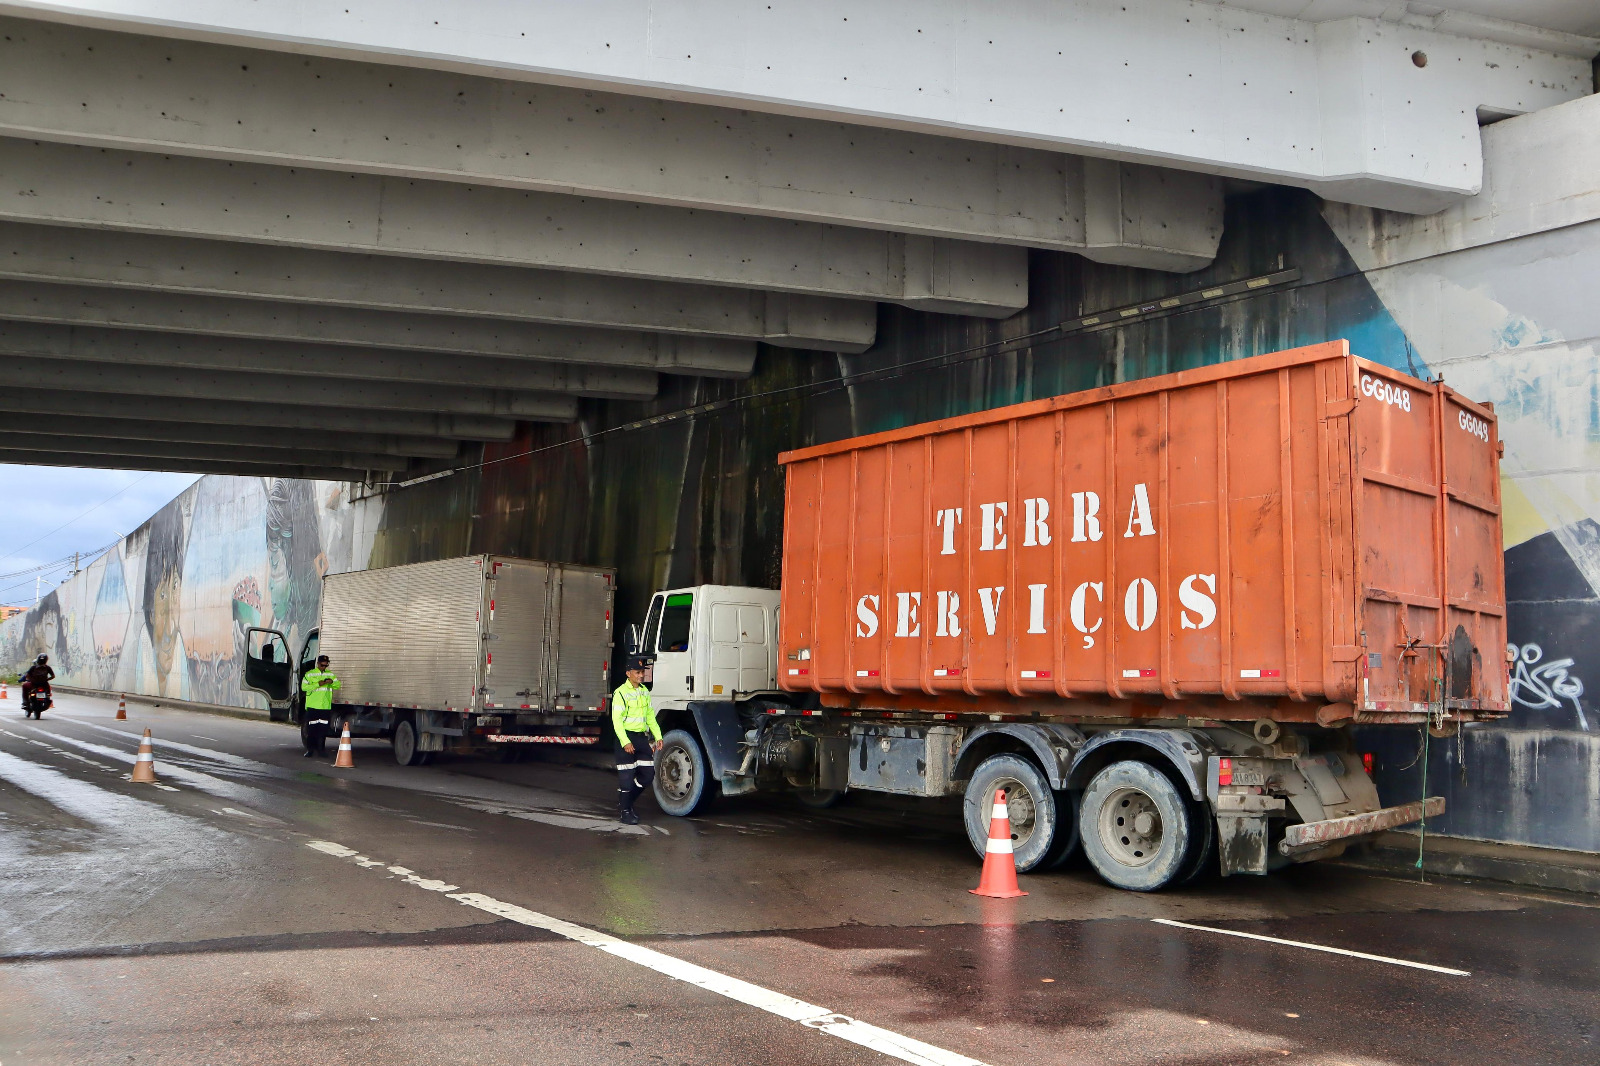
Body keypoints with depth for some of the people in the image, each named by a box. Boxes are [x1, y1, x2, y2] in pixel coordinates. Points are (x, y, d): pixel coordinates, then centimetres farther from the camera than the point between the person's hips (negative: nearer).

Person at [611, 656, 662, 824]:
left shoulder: (644, 691, 12)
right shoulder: (621, 693, -11)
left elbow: (650, 716, 17)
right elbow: (617, 720, -14)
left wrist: (658, 736, 9)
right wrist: (625, 742, -22)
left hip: (642, 737, 7)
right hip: (626, 737, -7)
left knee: (648, 774, 7)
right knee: (626, 775, -3)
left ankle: (627, 801, 26)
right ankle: (626, 812, 9)